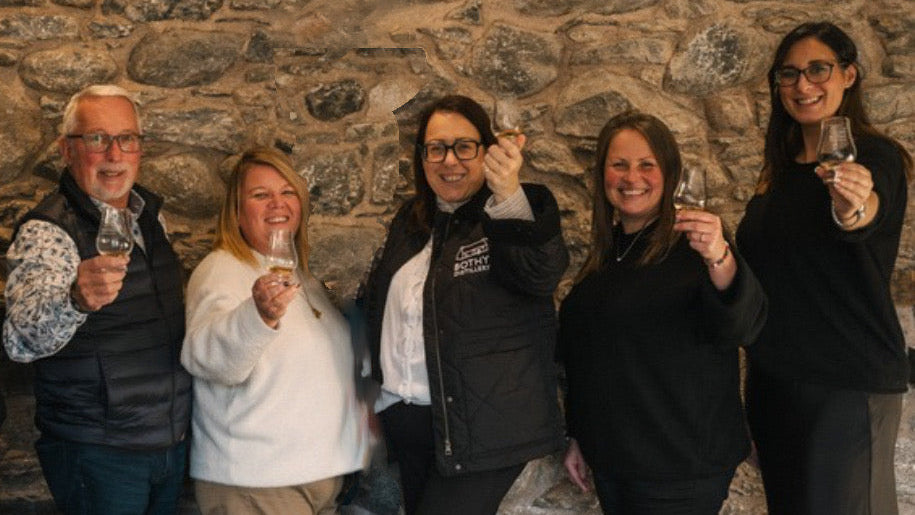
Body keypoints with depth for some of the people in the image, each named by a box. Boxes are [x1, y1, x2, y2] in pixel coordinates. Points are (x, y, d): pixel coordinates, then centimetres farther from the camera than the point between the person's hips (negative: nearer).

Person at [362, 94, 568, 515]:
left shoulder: (522, 209, -8)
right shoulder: (410, 221, 11)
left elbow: (542, 275, -29)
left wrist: (509, 197, -44)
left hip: (481, 426, -6)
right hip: (408, 420, 7)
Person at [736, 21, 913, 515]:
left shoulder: (875, 156, -11)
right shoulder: (780, 168, 9)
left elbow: (872, 212, -35)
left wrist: (855, 209, -55)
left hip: (847, 382, -7)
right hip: (773, 378, 7)